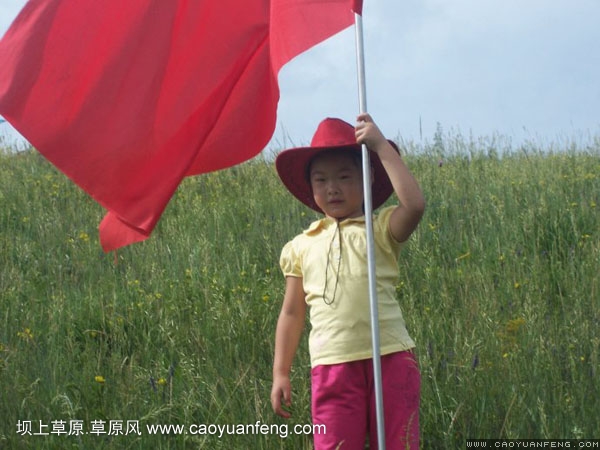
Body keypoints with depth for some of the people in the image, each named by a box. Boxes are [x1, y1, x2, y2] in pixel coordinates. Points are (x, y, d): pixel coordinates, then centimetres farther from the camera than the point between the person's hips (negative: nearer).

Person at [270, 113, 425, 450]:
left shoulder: (381, 230, 3)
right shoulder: (301, 247, 12)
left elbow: (415, 204, -18)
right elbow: (292, 313, 17)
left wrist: (381, 147, -12)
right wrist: (281, 373, 12)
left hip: (390, 358, -2)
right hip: (332, 367, 2)